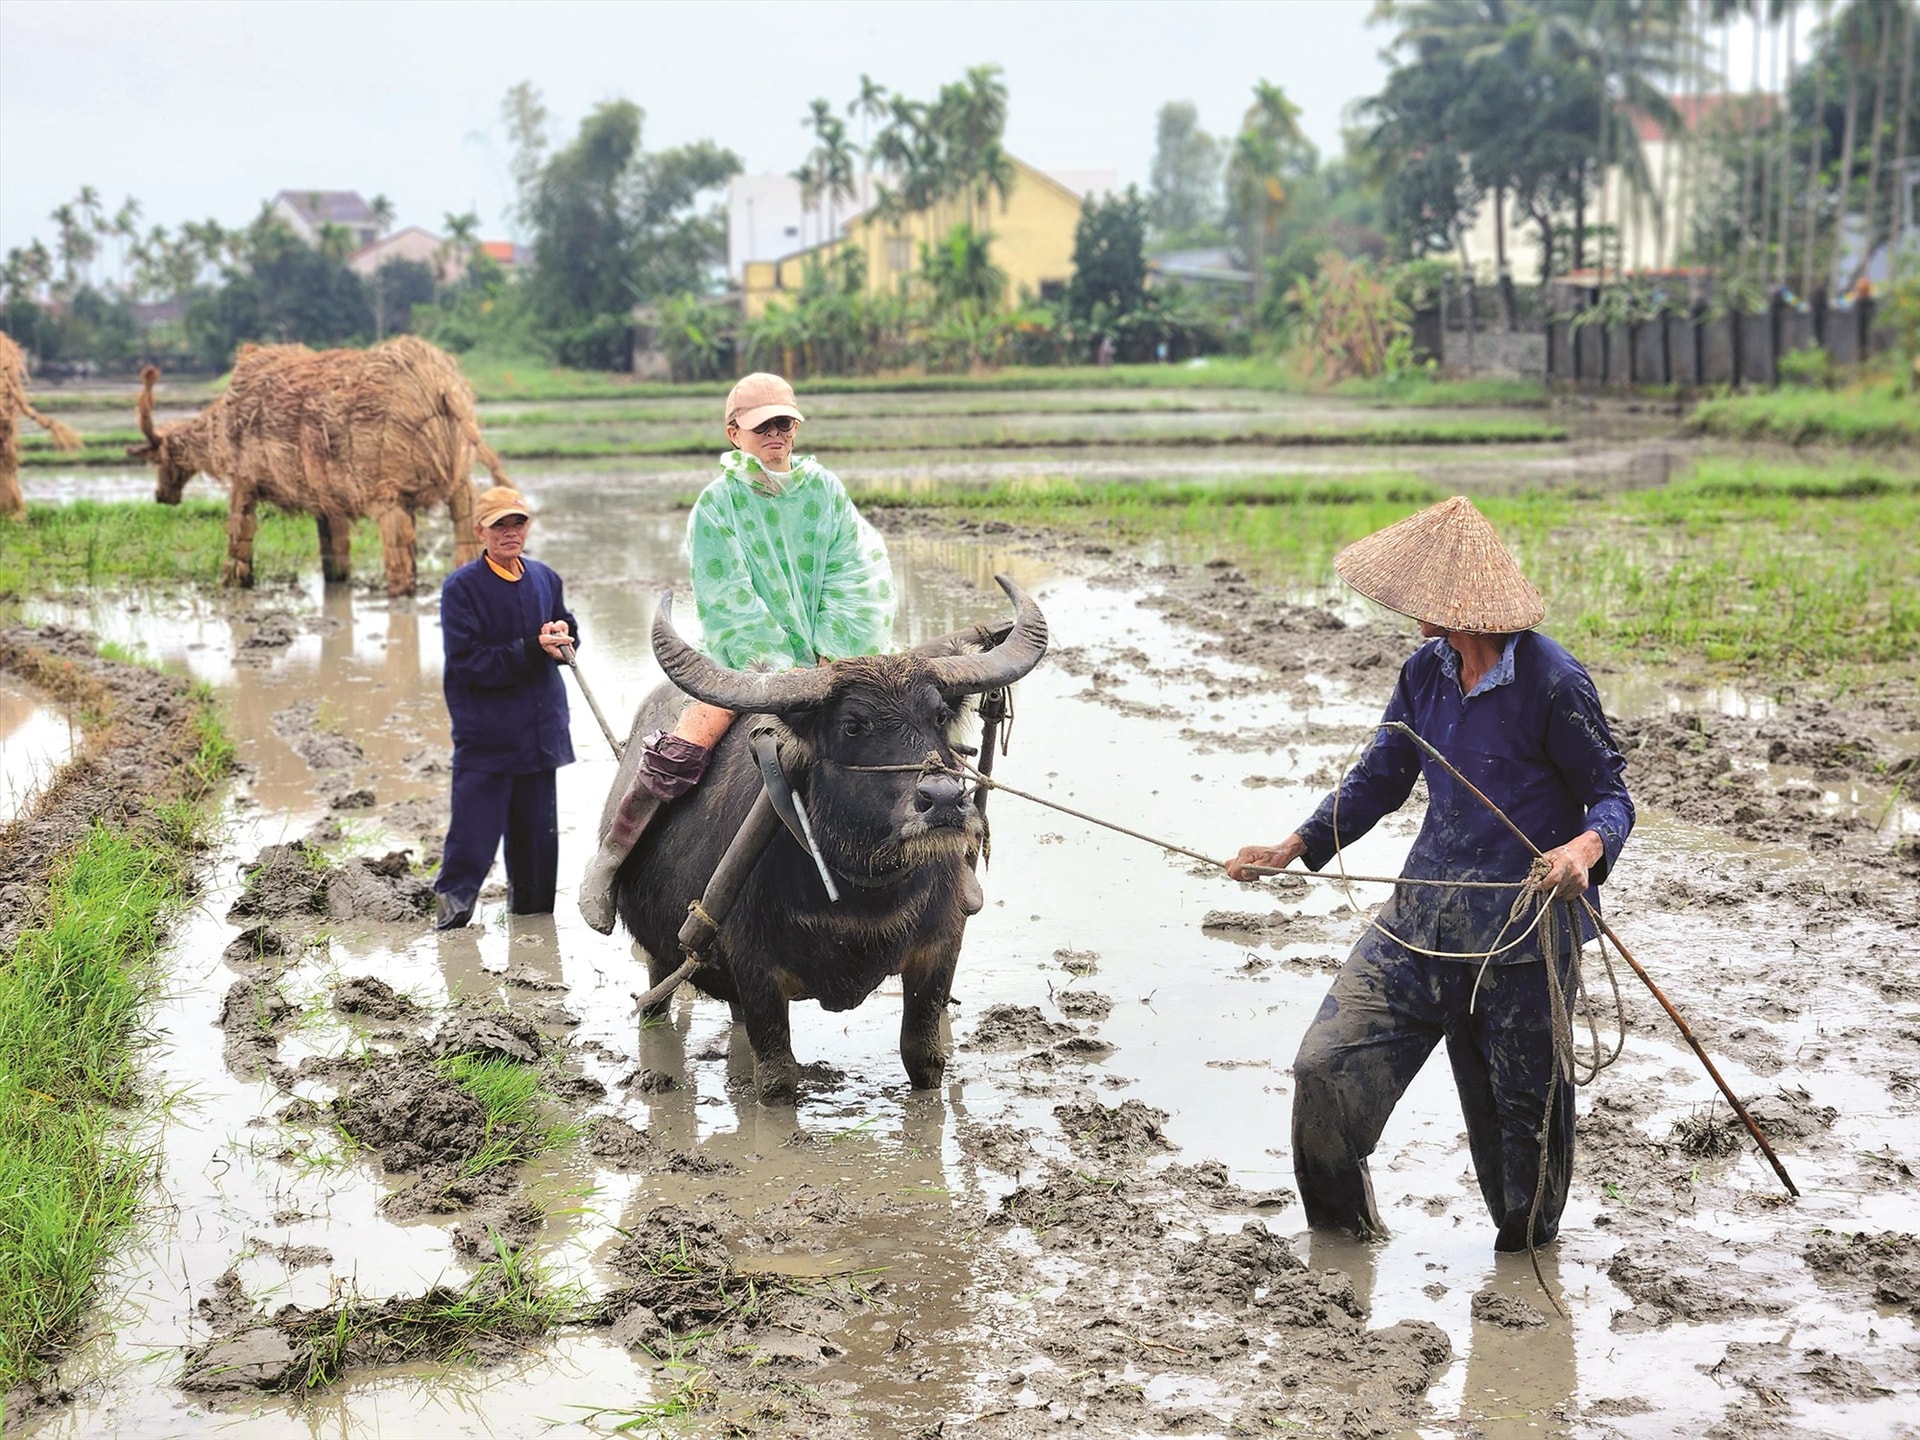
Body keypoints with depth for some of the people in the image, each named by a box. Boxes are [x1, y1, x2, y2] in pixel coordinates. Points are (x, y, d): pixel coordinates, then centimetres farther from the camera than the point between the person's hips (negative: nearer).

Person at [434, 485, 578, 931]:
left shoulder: (544, 579, 7)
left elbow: (569, 632, 19)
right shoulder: (461, 588, -9)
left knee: (537, 826, 13)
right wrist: (532, 649, -24)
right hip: (484, 735, -5)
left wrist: (562, 635, -6)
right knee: (475, 824, -6)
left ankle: (531, 908, 27)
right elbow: (467, 661, -16)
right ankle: (452, 901, 7)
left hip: (539, 728, 5)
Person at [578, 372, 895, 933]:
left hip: (821, 660, 3)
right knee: (690, 742, -25)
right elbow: (728, 598, -8)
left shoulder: (826, 490, 7)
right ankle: (608, 858, -12)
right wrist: (774, 668, -16)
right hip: (740, 657, -3)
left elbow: (851, 580, 4)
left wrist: (832, 655, -8)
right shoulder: (718, 502, -2)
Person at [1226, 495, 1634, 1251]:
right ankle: (1343, 1241, 17)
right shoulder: (1425, 671, 4)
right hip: (1422, 913, 6)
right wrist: (1295, 847, 5)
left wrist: (1584, 849, -32)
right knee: (1326, 1067, -2)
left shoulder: (1552, 683, -15)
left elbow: (1613, 795, -9)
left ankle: (1527, 1255, 32)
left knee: (1523, 1106, 8)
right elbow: (1381, 778, 15)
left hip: (1522, 933, -6)